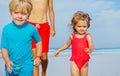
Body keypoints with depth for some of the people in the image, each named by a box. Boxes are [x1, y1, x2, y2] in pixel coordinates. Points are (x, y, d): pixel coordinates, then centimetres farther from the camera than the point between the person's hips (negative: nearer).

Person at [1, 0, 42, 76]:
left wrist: (38, 57, 5)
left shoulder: (31, 29, -10)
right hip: (11, 65, 3)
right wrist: (7, 61, -19)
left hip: (26, 65, -2)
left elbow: (38, 41, 7)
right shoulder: (6, 29, -8)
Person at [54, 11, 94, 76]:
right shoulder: (72, 36, 1)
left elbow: (91, 46, -18)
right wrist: (59, 50, 23)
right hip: (74, 61, 0)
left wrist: (89, 50, -41)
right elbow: (67, 44, 20)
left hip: (84, 61, 0)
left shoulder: (88, 36, -6)